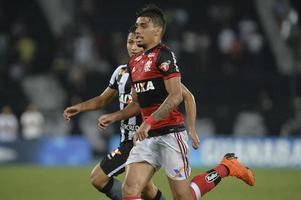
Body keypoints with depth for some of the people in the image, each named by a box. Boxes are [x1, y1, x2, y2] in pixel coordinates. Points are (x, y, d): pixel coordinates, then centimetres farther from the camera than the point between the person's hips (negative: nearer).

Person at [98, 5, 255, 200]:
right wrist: (113, 117, 11)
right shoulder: (134, 62, 17)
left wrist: (149, 122, -25)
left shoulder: (163, 55, -9)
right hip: (147, 136, 8)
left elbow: (176, 96, -18)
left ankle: (227, 166, 17)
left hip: (170, 133, -8)